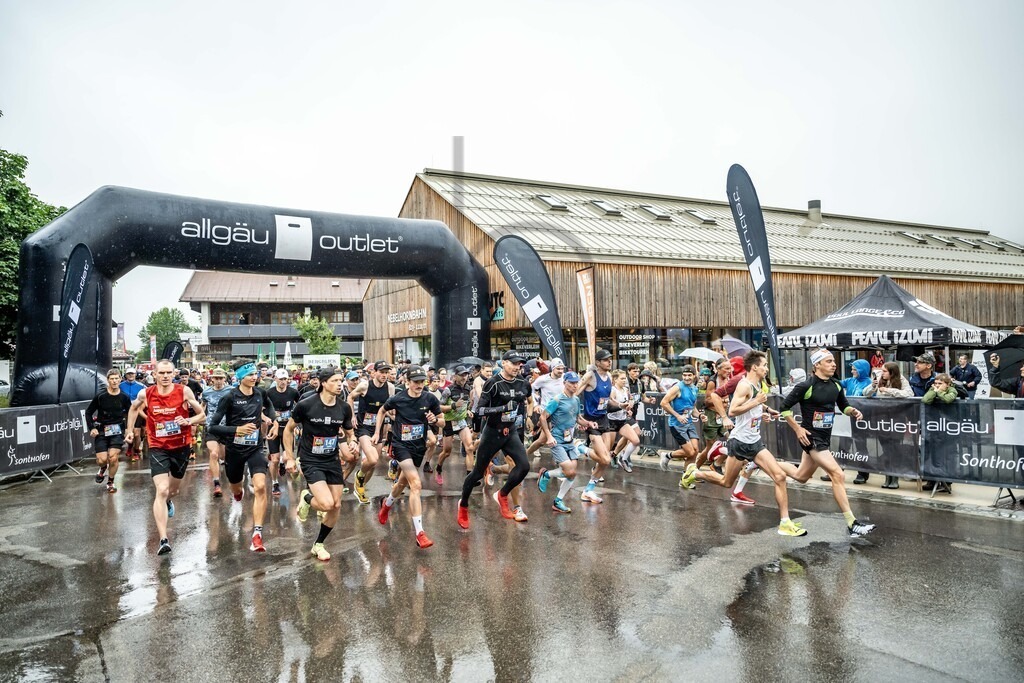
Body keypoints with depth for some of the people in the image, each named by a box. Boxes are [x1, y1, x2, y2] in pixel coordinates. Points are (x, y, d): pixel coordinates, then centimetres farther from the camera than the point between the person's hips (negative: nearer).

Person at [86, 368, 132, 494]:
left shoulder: (124, 397, -2)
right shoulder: (100, 396, -8)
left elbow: (130, 413, 11)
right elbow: (88, 412, 2)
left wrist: (128, 428, 1)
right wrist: (91, 428, -7)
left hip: (117, 431, 1)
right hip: (101, 431, 0)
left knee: (113, 458, -9)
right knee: (102, 459, -7)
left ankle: (110, 482, 14)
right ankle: (103, 468, 32)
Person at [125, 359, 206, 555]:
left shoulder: (184, 391, -12)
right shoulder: (145, 394, -7)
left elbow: (202, 415, -4)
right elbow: (134, 409, 16)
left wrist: (188, 421, -22)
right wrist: (130, 430, 14)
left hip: (181, 446, 1)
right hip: (158, 448, -1)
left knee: (173, 489, 21)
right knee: (161, 490, -16)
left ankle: (168, 501, 60)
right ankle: (163, 540, -17)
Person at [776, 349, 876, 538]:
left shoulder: (835, 385, 2)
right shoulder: (807, 386, -18)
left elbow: (843, 405, 16)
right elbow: (784, 407, -13)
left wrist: (853, 411, -6)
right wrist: (797, 429, -16)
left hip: (825, 437, 8)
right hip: (811, 437, -8)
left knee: (801, 476, 20)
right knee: (837, 474, -16)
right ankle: (852, 523, -11)